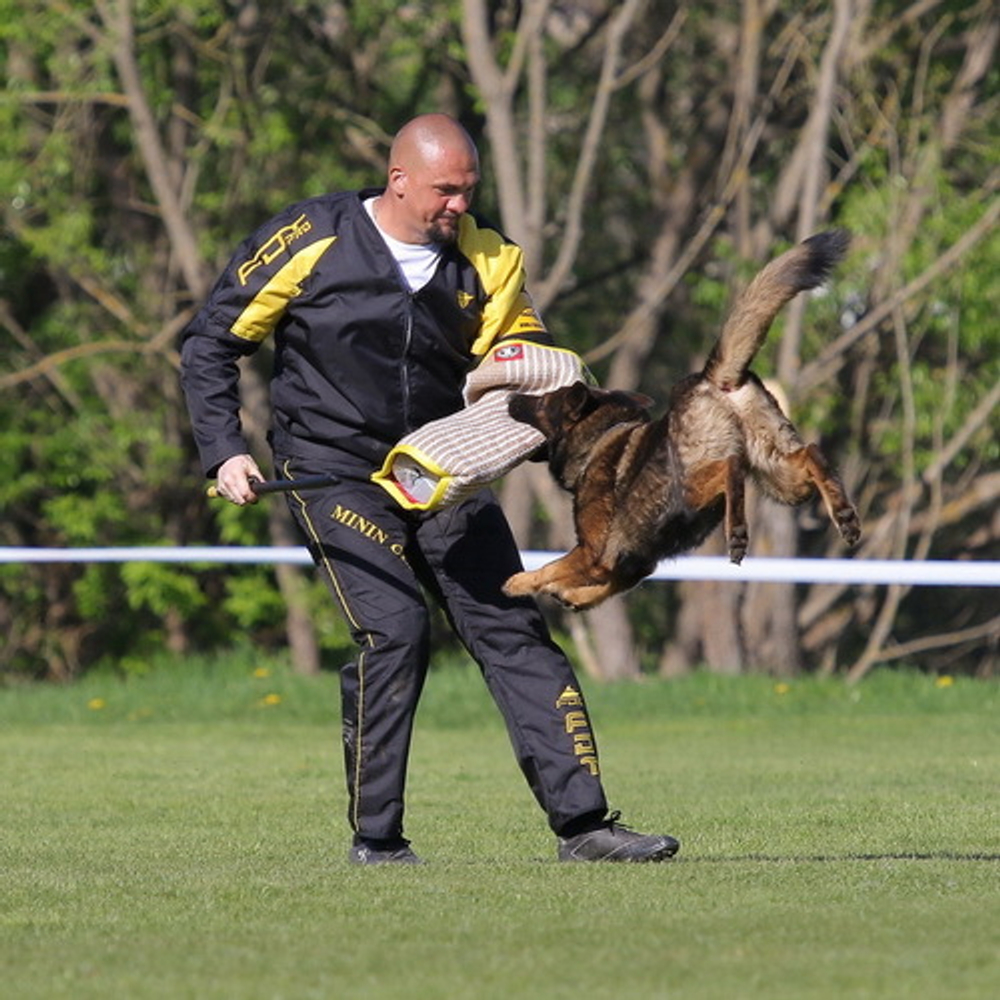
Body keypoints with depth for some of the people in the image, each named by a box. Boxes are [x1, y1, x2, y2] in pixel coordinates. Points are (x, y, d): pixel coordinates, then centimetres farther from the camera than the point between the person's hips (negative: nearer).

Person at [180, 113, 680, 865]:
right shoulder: (310, 242, -8)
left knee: (511, 627, -2)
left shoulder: (485, 260, 1)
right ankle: (376, 838, -7)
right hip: (335, 471, -4)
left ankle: (582, 822, 0)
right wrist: (223, 451, -9)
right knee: (395, 629, -19)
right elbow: (211, 339, -1)